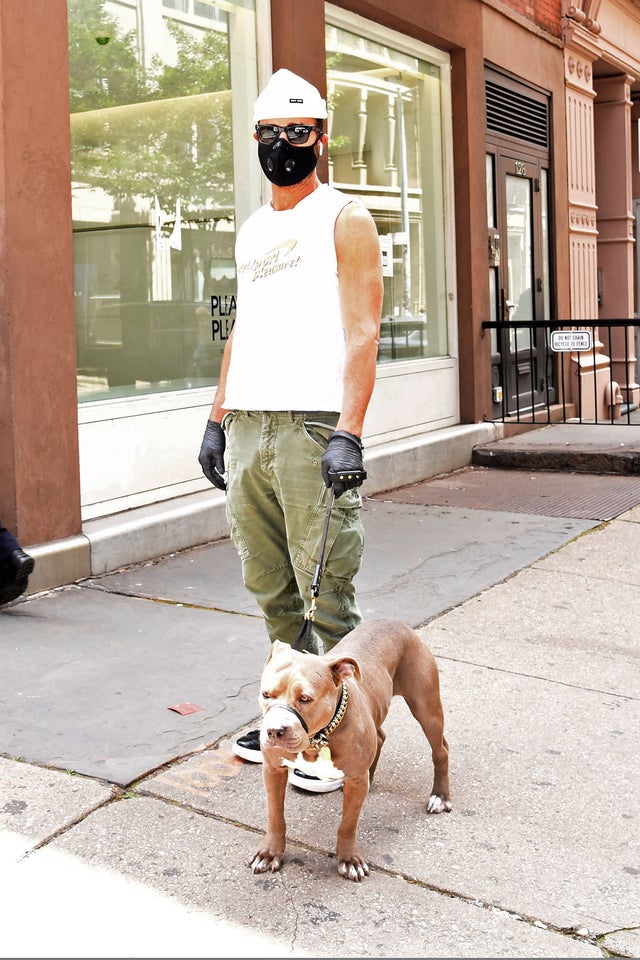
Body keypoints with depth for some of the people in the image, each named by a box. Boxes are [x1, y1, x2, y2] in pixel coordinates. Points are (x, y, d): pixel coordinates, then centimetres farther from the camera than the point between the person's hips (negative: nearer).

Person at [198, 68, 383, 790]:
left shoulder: (344, 220, 0)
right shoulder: (251, 231, 21)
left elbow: (361, 332, -9)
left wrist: (348, 432, -20)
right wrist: (216, 418, 16)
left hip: (313, 425, -7)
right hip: (247, 428, 7)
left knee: (324, 595, -4)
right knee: (272, 592, 12)